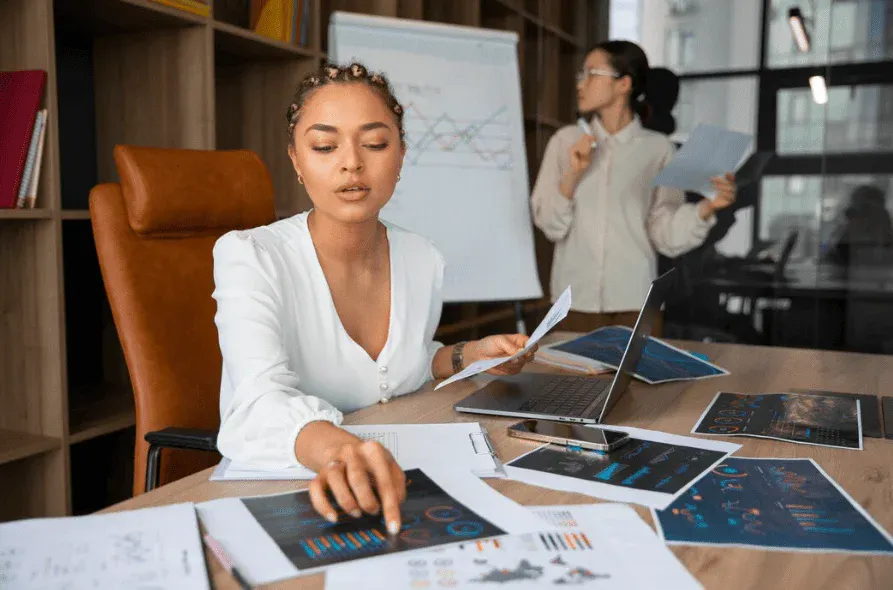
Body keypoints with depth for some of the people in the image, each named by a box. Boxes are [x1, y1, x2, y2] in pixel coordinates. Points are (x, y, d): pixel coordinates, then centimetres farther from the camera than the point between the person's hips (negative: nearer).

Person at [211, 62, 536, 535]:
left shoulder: (424, 261, 1)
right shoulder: (248, 258, -15)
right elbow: (263, 400, -31)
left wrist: (466, 357, 1)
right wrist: (333, 447, -51)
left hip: (393, 488, 3)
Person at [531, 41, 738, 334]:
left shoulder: (657, 148, 1)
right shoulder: (565, 140, 5)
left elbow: (667, 236, -2)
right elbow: (549, 224, 1)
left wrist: (706, 207, -18)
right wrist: (573, 174, -12)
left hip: (634, 301, -1)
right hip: (575, 301, 1)